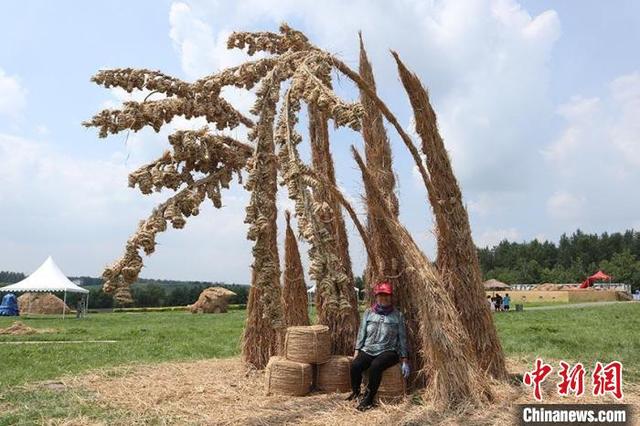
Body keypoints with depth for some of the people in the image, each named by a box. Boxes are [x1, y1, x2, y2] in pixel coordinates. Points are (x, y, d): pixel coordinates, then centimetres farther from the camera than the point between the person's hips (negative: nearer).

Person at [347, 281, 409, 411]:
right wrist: (357, 351, 0)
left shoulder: (398, 315, 3)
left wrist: (404, 360, 3)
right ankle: (355, 393, -2)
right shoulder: (368, 313, 8)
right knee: (355, 365, -27)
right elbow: (361, 333, 9)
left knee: (375, 366, -34)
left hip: (388, 351, -2)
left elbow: (402, 338, 5)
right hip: (368, 350, 2)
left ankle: (369, 399, -16)